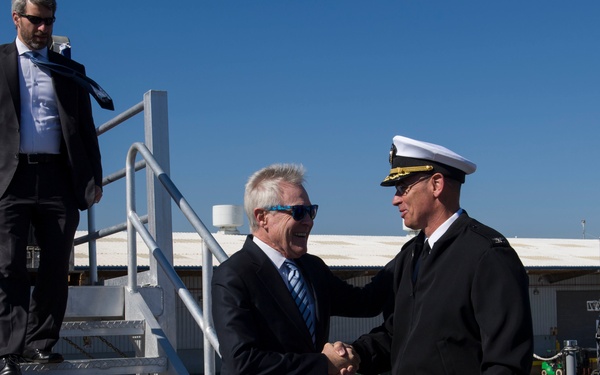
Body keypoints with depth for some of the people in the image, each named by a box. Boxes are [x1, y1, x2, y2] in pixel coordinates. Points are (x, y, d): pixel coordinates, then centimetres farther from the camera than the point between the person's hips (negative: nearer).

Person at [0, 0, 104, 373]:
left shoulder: (71, 70, 16)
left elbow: (85, 128, 17)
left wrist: (94, 178, 10)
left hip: (58, 179, 3)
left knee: (56, 268, 4)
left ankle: (40, 343, 14)